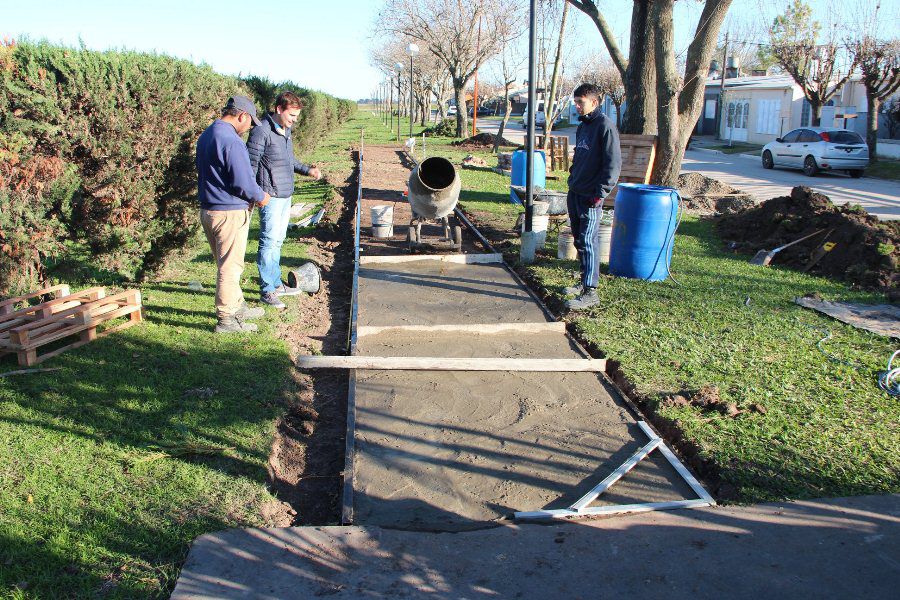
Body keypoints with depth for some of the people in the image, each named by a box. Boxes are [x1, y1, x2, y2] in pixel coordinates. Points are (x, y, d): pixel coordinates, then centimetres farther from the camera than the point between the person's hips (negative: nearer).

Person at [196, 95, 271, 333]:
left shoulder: (206, 136, 11)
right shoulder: (232, 141, -21)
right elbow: (243, 181, -23)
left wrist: (253, 194, 17)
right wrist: (260, 196, -3)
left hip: (208, 209, 10)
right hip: (230, 213, -10)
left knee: (226, 263, 20)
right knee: (230, 266, 0)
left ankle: (237, 306, 34)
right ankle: (226, 319, 7)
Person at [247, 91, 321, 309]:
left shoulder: (286, 131, 13)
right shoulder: (261, 132, -14)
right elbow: (251, 165, -14)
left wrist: (308, 170, 9)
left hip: (286, 195, 9)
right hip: (271, 197, -9)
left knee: (278, 241, 16)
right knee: (269, 242, -5)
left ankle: (276, 283, 26)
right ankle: (267, 291, 2)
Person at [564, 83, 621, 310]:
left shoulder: (605, 125, -12)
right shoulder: (583, 126, 16)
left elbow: (613, 163, -16)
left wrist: (600, 193, -19)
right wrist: (572, 180, 17)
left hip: (590, 197, -9)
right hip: (575, 193, 9)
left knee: (588, 242, -9)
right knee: (579, 240, 14)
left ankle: (590, 292, -5)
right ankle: (585, 281, 26)